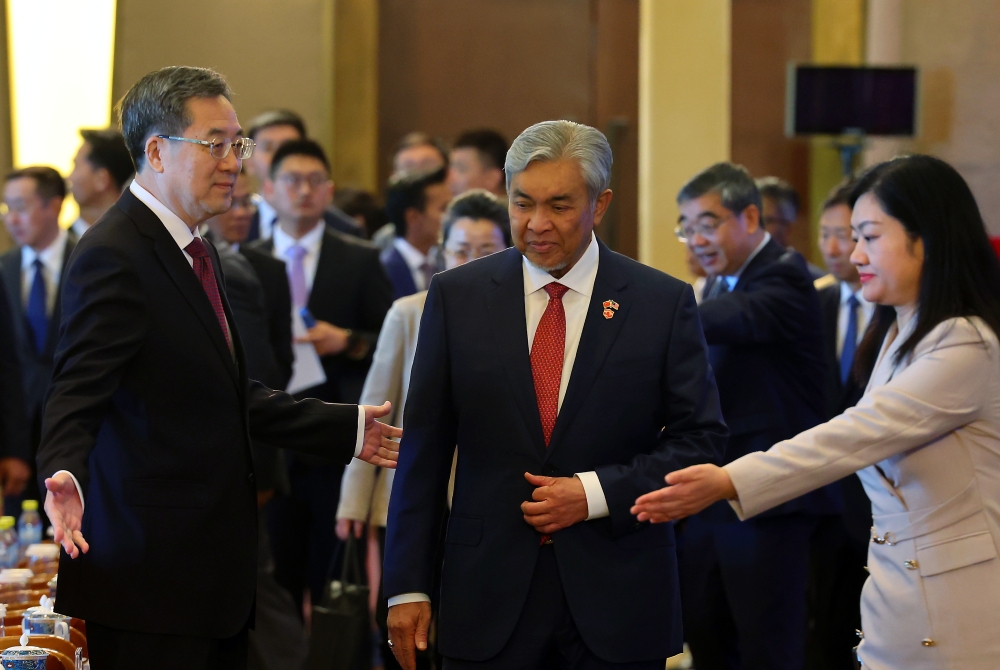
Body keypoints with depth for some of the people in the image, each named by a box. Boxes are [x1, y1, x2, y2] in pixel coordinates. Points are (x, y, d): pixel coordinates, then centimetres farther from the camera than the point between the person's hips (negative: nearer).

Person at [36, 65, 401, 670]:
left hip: (216, 564, 9)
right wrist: (64, 474, -40)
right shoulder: (113, 257, -14)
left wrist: (349, 428, 25)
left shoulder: (198, 253, 18)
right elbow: (78, 394, -21)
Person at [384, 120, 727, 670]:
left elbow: (701, 439, 1)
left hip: (617, 599, 0)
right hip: (490, 598, 1)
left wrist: (597, 492, -12)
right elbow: (424, 449, 3)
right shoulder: (456, 296, 3)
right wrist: (407, 585, 0)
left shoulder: (664, 303, 0)